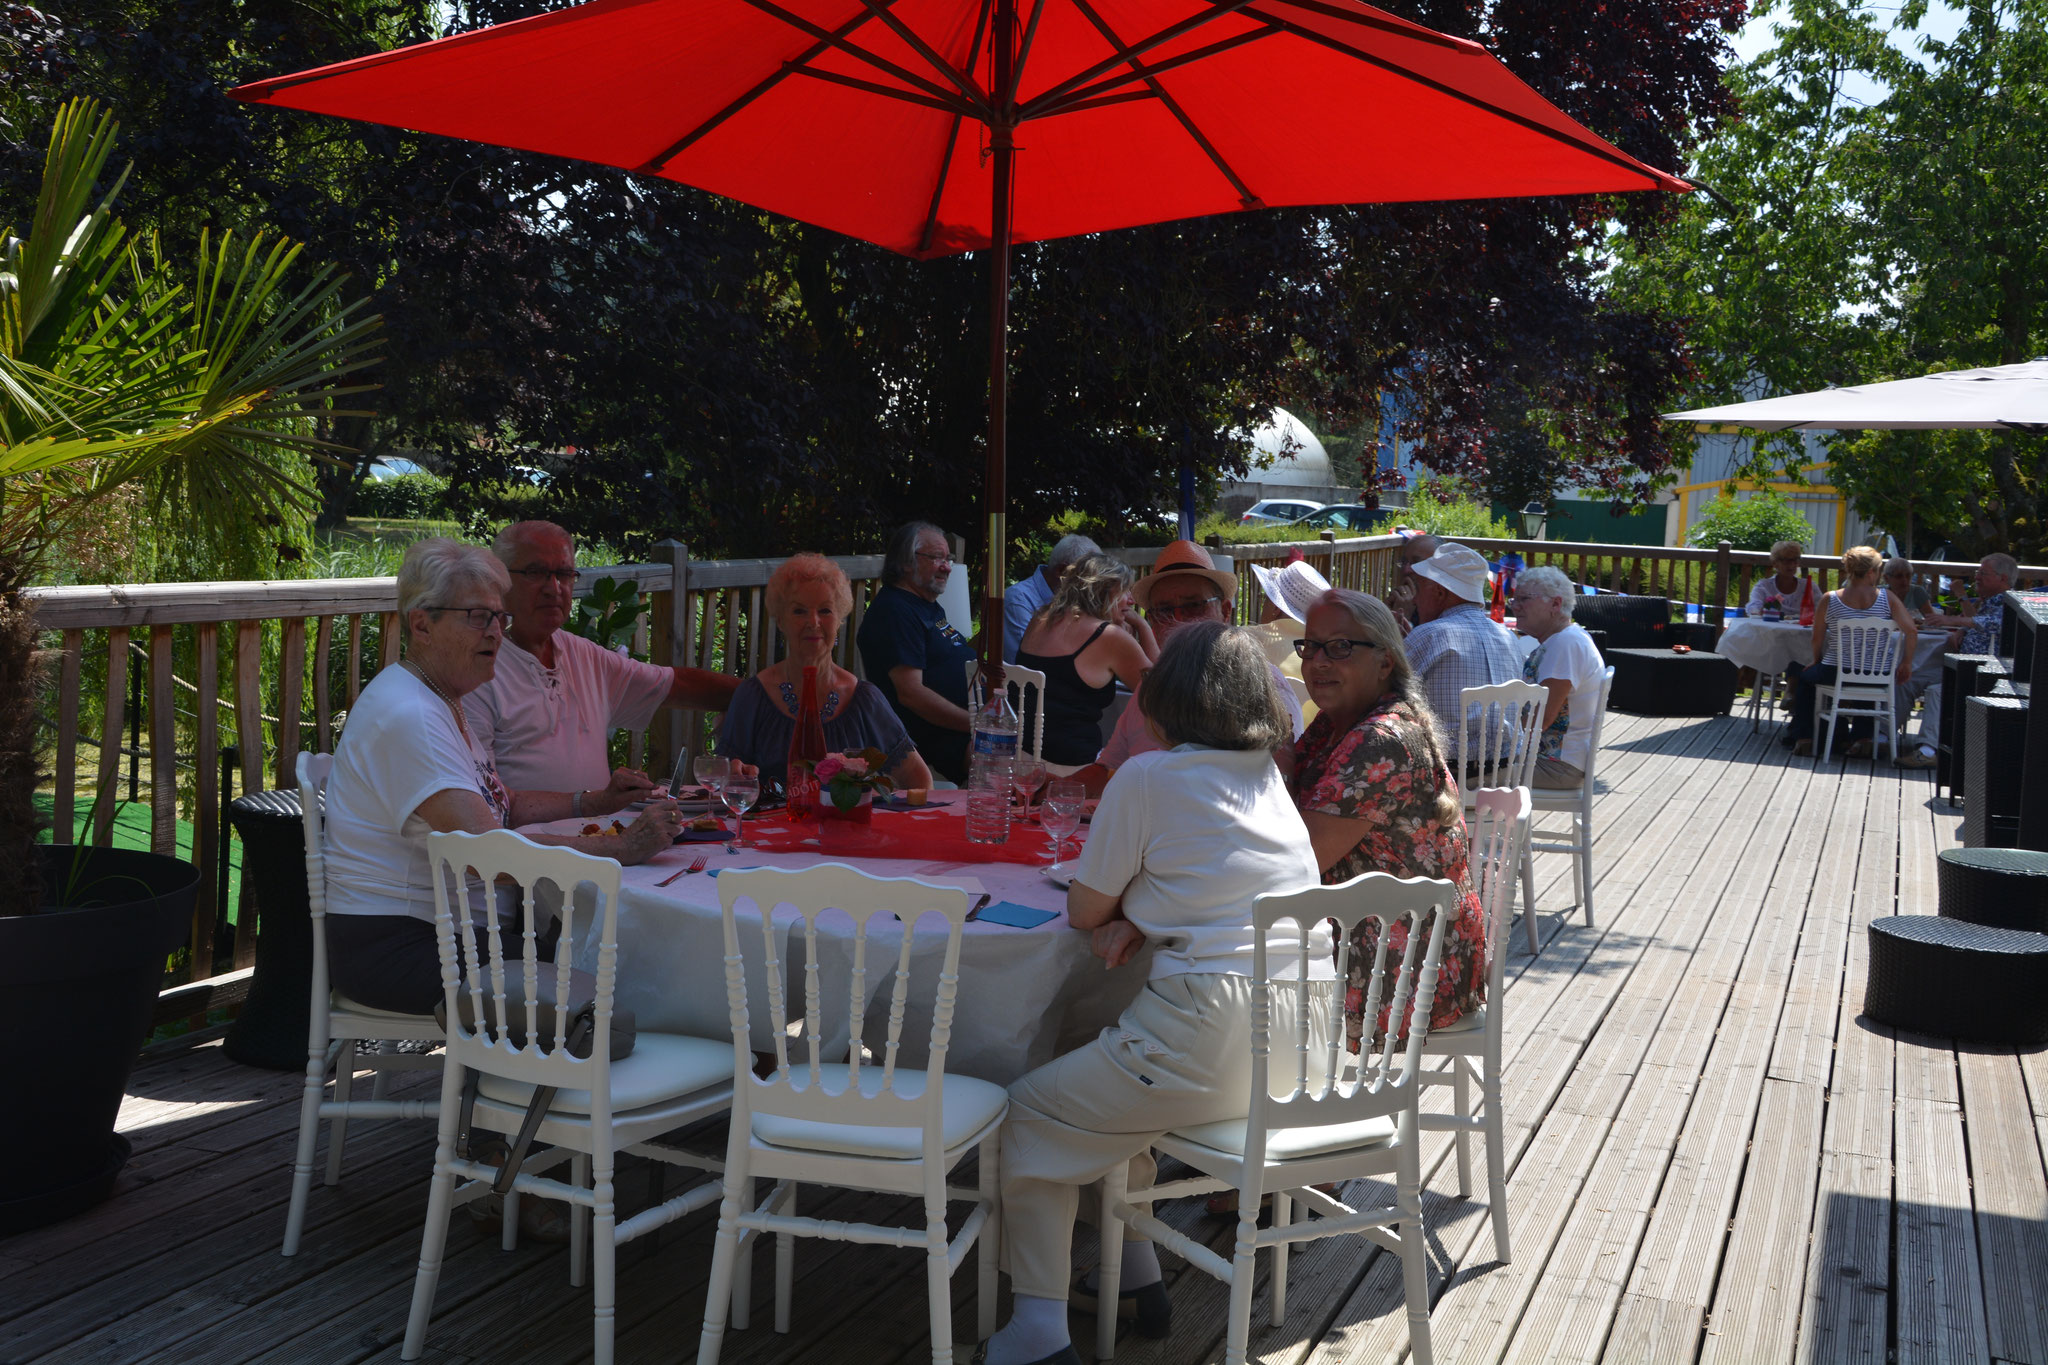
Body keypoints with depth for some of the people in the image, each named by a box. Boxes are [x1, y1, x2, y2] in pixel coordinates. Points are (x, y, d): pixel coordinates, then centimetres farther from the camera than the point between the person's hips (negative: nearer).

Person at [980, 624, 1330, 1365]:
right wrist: (1141, 919, 4)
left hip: (1215, 1038, -8)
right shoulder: (1268, 773, 14)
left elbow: (1085, 910, 0)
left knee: (1031, 1115, 9)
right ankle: (1137, 1275, 32)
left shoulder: (1146, 778, -7)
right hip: (1306, 1035, 8)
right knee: (1115, 1088, 31)